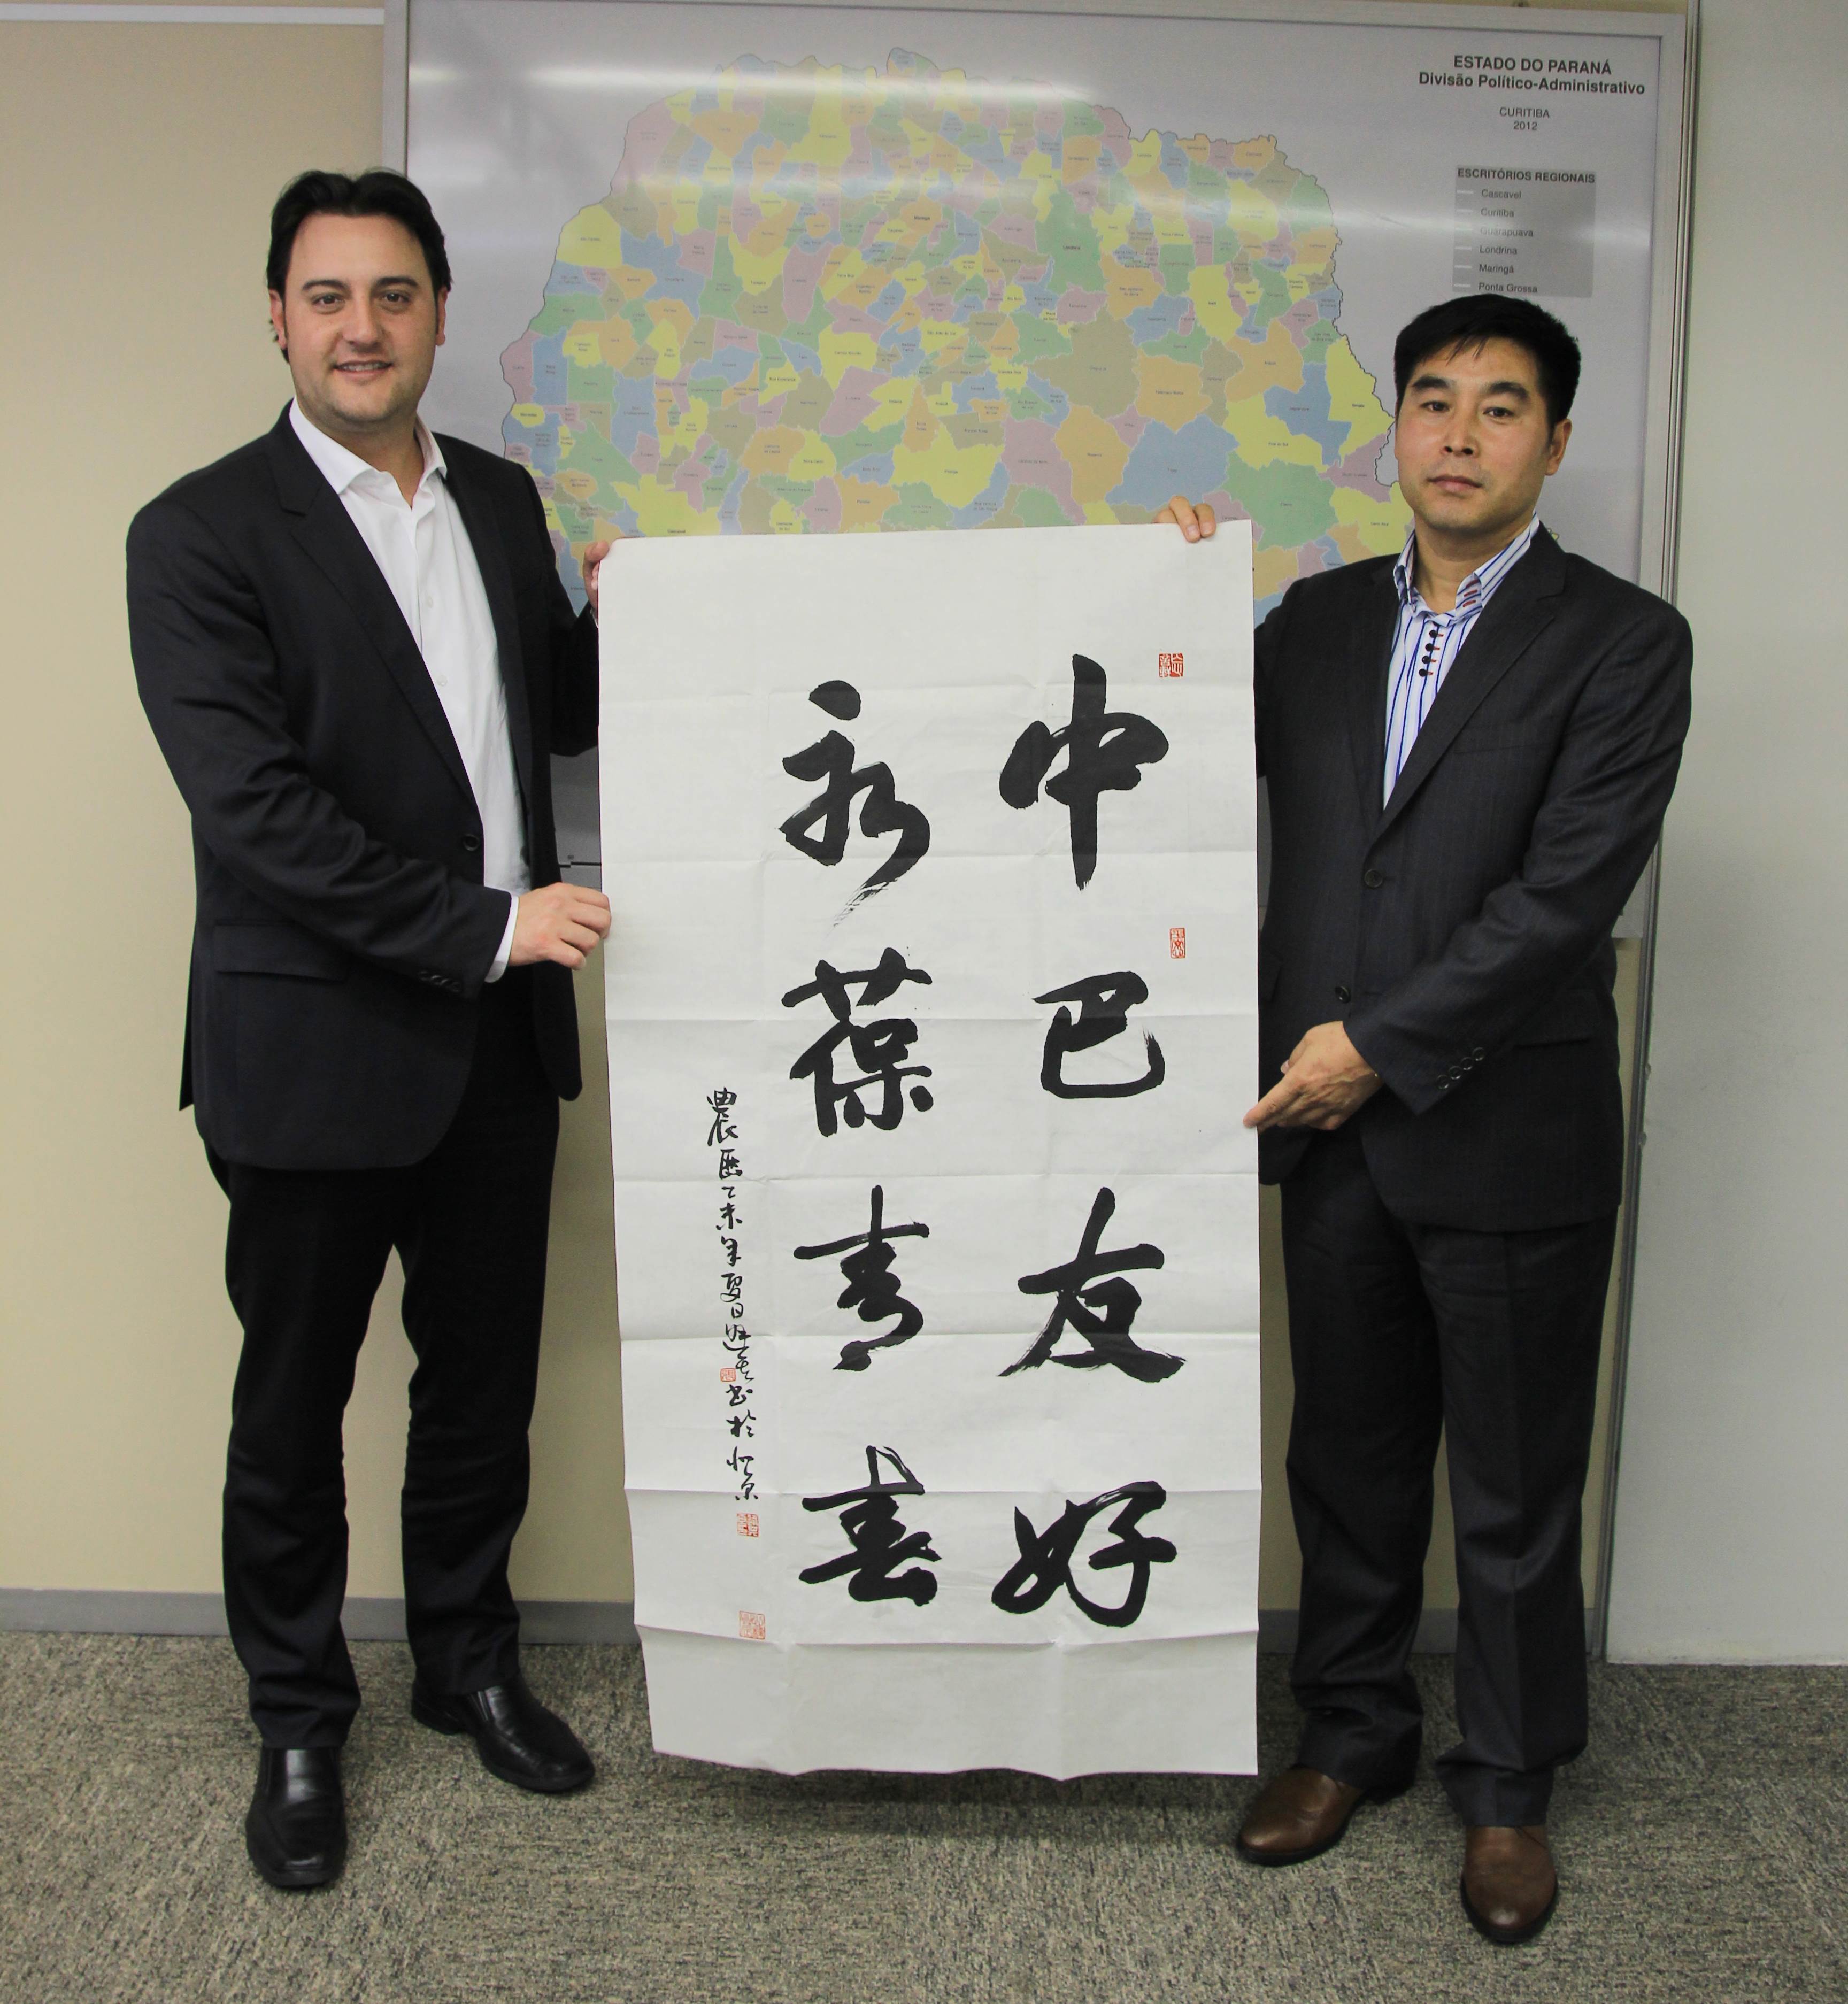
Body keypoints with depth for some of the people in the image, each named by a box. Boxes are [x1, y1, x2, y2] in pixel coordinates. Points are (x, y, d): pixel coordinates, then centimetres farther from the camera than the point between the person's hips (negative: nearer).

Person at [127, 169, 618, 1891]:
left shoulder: (501, 501, 8)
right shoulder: (201, 533, -11)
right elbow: (253, 801, -19)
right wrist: (482, 925, -22)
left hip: (497, 1037, 5)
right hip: (314, 1048, -5)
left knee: (484, 1375, 18)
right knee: (294, 1401, 11)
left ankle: (470, 1661, 39)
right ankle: (297, 1723, 31)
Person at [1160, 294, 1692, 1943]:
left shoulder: (1622, 642, -6)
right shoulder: (1318, 620, 9)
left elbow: (1567, 892, -15)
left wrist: (1379, 1045, -16)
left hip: (1510, 1138, -4)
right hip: (1333, 1124, 4)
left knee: (1516, 1493, 10)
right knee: (1349, 1463, 17)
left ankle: (1508, 1786, 30)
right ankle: (1353, 1737, 36)